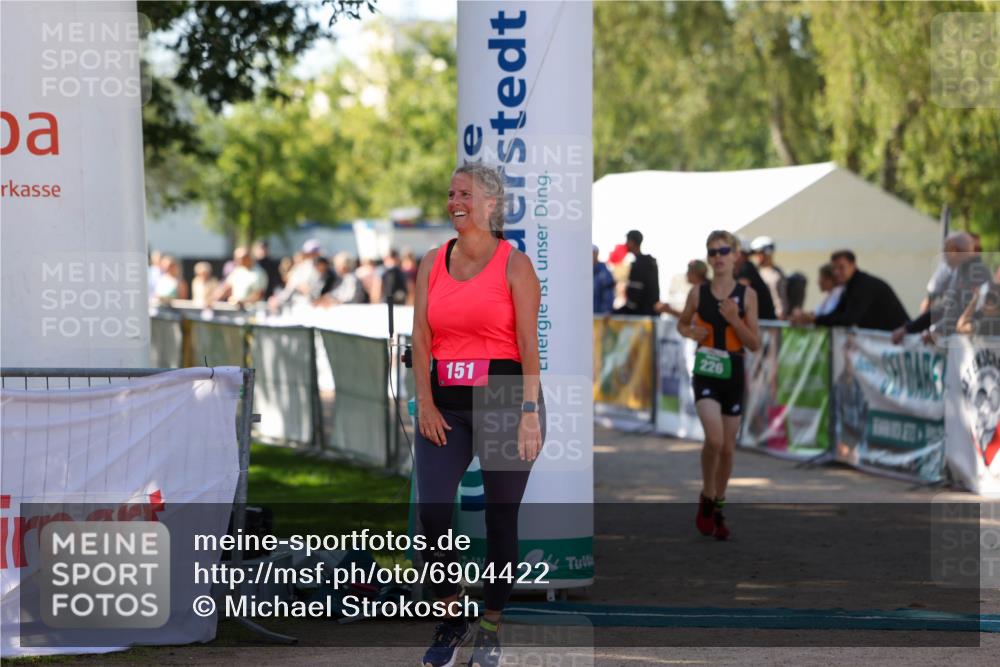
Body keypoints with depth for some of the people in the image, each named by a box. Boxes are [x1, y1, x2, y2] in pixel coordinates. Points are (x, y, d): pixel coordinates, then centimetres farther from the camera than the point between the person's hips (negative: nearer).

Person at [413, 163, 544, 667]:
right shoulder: (432, 264, 9)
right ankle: (451, 618, 8)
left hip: (504, 399, -3)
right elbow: (421, 337, 6)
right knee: (432, 511, -10)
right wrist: (425, 403, -4)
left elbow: (528, 343, -7)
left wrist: (529, 413, -14)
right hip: (446, 404, 3)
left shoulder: (514, 264, -3)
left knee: (500, 517, 3)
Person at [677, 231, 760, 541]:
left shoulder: (747, 295, -1)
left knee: (728, 448, 8)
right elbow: (682, 323, 16)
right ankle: (706, 499, 3)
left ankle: (718, 510, 26)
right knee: (714, 439, -20)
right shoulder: (698, 293, -1)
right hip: (705, 373, -2)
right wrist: (691, 332, -6)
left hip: (733, 374, 2)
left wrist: (734, 319, -17)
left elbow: (755, 344, -2)